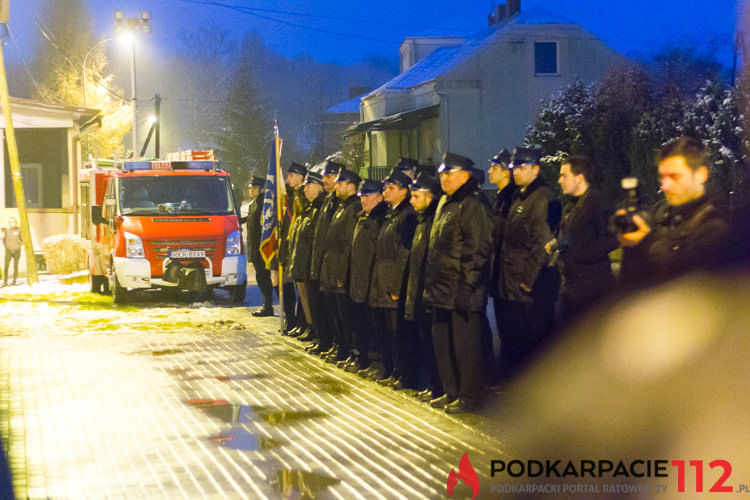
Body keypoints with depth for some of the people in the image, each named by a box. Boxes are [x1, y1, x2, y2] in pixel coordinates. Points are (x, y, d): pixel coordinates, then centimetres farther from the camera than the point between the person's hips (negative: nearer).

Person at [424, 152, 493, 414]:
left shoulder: (471, 206, -13)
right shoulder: (444, 203, 16)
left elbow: (478, 248, -17)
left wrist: (466, 286, -19)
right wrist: (431, 283, 19)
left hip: (461, 291, -10)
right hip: (442, 289, 10)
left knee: (464, 343, -2)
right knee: (442, 341, 15)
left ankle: (469, 396, 7)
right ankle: (451, 392, 25)